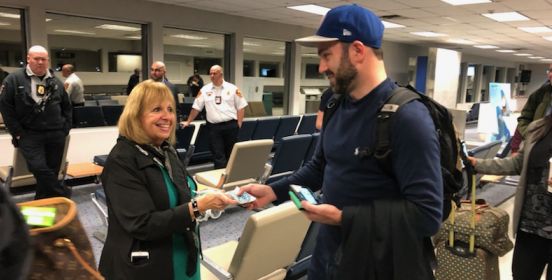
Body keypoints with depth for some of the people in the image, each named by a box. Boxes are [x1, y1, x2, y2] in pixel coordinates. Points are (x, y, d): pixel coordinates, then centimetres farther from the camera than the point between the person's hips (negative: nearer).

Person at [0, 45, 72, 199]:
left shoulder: (56, 82, 9)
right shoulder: (14, 79, -2)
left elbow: (67, 107, 16)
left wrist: (65, 128, 7)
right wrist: (17, 132, -6)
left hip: (56, 135, 3)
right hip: (29, 135, -3)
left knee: (52, 171, 7)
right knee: (39, 169, -15)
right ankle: (63, 195, 0)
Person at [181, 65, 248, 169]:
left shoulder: (232, 88, 1)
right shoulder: (205, 90, 5)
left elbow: (241, 107, 3)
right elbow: (196, 107, 10)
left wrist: (238, 124, -3)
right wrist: (188, 122, 11)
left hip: (230, 125, 0)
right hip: (214, 127, 1)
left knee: (231, 153, 10)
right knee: (218, 155, 1)